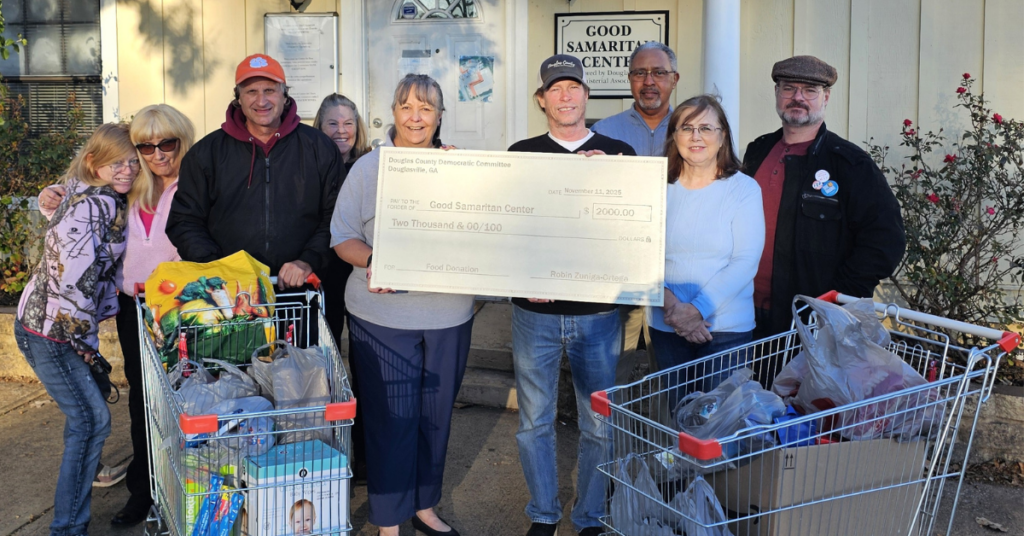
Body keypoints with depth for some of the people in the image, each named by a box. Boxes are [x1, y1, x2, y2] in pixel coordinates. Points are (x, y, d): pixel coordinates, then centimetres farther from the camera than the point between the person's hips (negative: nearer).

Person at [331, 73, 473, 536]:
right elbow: (343, 237, -1)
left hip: (449, 314, 3)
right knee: (392, 419, 0)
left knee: (436, 415, 14)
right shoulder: (368, 168, 0)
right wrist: (371, 261, -19)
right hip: (383, 314, -3)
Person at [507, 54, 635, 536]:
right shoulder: (521, 154, 6)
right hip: (534, 310, 1)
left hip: (598, 311, 0)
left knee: (599, 424, 7)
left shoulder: (618, 153, 5)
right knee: (534, 421, 8)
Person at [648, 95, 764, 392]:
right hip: (666, 326, 2)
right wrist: (670, 304, -15)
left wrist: (697, 309, -16)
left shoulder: (744, 189, -3)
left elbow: (746, 262, -9)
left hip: (727, 328, -2)